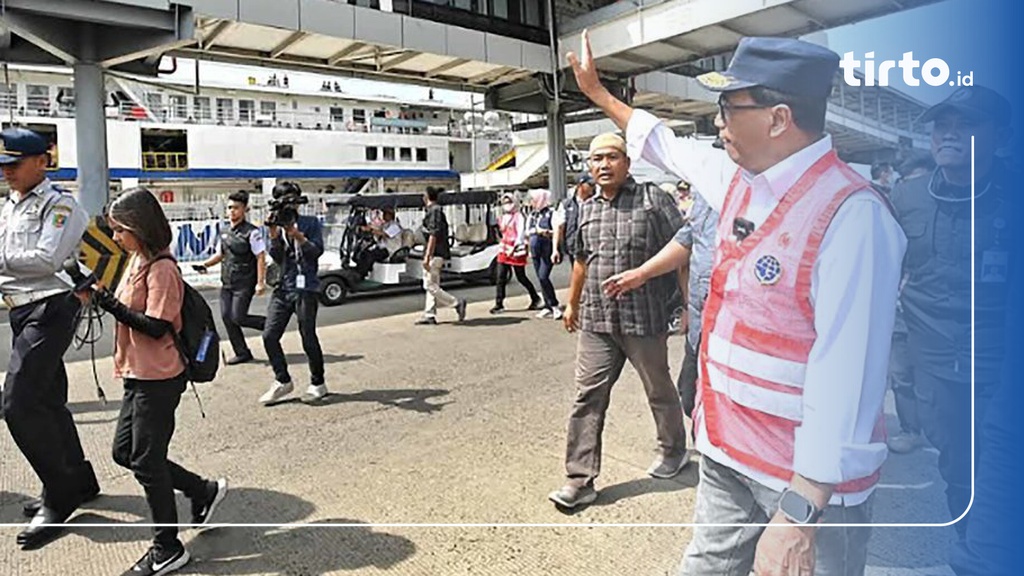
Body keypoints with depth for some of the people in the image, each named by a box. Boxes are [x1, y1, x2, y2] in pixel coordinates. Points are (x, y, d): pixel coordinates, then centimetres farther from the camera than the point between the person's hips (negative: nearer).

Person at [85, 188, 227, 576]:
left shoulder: (161, 268, -18)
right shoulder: (137, 261, 10)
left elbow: (156, 326, -23)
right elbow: (130, 312, 14)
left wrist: (108, 302, -23)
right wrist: (99, 296, 1)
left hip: (158, 380, -10)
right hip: (138, 376, 10)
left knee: (146, 461, 1)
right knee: (125, 451, 18)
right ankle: (204, 490, 30)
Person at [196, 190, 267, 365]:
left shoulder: (252, 232, -11)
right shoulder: (225, 232, 11)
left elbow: (261, 258, -13)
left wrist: (261, 282, -17)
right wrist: (205, 265, 4)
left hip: (244, 284, -7)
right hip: (227, 283, 7)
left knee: (238, 317, -11)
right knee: (226, 317, 5)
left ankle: (268, 324, 15)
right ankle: (242, 353, 17)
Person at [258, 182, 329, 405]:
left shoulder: (311, 223, 5)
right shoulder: (278, 225, 13)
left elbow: (317, 250, -7)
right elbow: (276, 258, 4)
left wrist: (297, 235, -16)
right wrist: (274, 236, -11)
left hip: (305, 288, -4)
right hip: (282, 288, 4)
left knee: (308, 338, -1)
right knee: (269, 336, -1)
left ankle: (318, 384, 14)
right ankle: (282, 381, 15)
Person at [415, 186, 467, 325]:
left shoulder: (433, 211, -13)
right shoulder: (438, 210, 16)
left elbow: (433, 235, -21)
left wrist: (427, 256, -23)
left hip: (434, 253, -10)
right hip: (440, 253, 10)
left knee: (430, 285, -7)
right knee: (433, 285, 10)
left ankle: (457, 303, -6)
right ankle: (430, 316, 13)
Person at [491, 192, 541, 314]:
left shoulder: (518, 216, -7)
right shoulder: (504, 217, 15)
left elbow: (521, 233, -15)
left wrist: (514, 247, -23)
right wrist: (499, 225, 8)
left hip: (517, 250, -7)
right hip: (504, 250, 7)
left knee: (521, 277, 2)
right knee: (501, 277, -1)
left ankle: (535, 298, 23)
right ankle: (499, 304, 1)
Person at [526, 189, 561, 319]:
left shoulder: (551, 213, -7)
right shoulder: (532, 215, 15)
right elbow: (528, 231, 24)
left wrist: (545, 232, -21)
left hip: (547, 250, -8)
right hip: (535, 251, 8)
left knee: (543, 277, -16)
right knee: (541, 278, 8)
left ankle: (555, 306, -6)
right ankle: (548, 307, 14)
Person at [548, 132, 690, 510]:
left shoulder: (653, 199, -5)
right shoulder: (587, 209, 11)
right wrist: (572, 303, 27)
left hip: (644, 319, -4)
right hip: (596, 321, 4)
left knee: (659, 390, 15)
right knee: (588, 397, 0)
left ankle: (674, 450, 40)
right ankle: (580, 479, 7)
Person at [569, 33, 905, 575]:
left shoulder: (851, 214, -23)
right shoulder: (740, 183, 3)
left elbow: (845, 374, -27)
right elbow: (665, 146, 21)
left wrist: (800, 513, -27)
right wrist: (597, 92, 31)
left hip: (807, 478, -7)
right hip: (728, 448, 8)